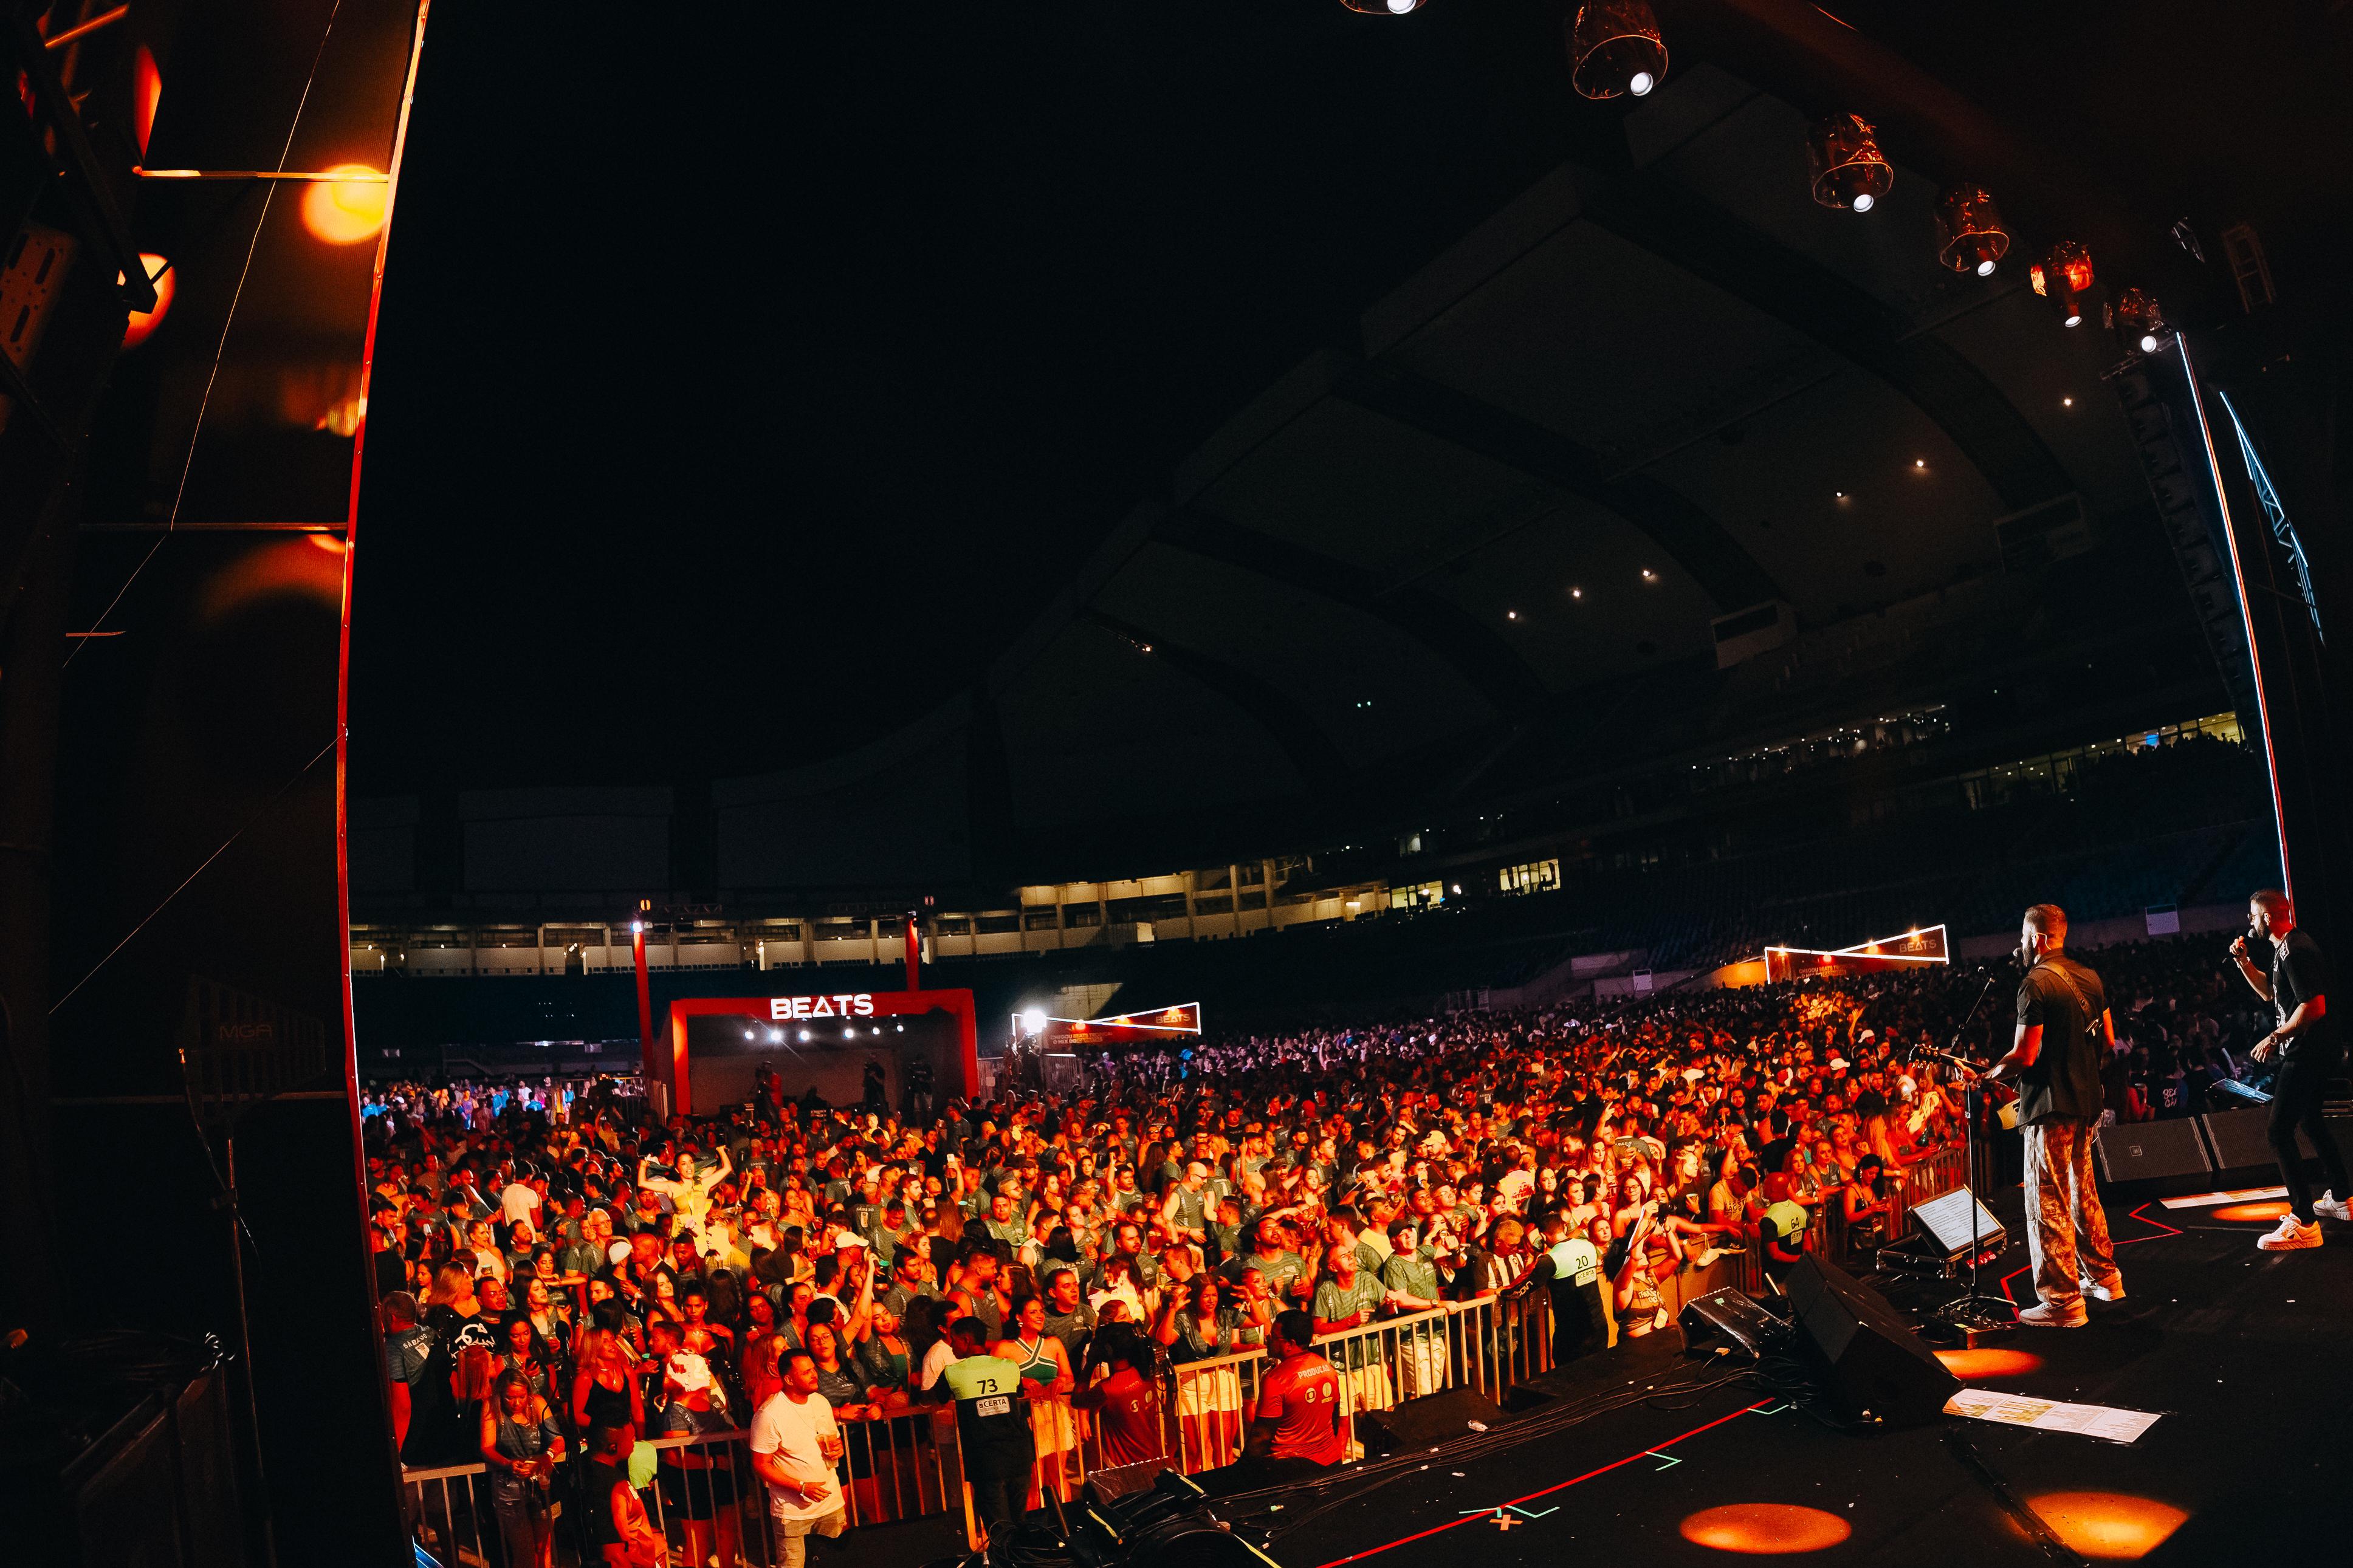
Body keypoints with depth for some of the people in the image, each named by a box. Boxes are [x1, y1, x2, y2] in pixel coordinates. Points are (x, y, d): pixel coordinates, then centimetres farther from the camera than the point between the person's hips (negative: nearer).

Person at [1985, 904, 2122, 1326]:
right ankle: (2103, 1276, 32)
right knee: (2083, 1191, 22)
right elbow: (2109, 1041, 15)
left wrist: (1991, 1073, -4)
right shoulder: (2089, 978, 8)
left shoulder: (2036, 984, -17)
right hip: (2087, 1101, 9)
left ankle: (2063, 1301, -1)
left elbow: (2024, 1057, -20)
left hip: (2051, 1106, -9)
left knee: (2047, 1202, -3)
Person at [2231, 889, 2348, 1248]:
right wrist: (2243, 962, 13)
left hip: (2306, 1055, -11)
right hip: (2309, 1053, 11)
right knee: (2310, 1121, 25)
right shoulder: (2287, 947, 12)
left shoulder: (2297, 951, -21)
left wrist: (2275, 1038, -21)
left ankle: (2303, 1223, -10)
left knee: (2280, 1131, -11)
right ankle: (2341, 1198, 39)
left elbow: (2314, 1006, -28)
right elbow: (2270, 992, 24)